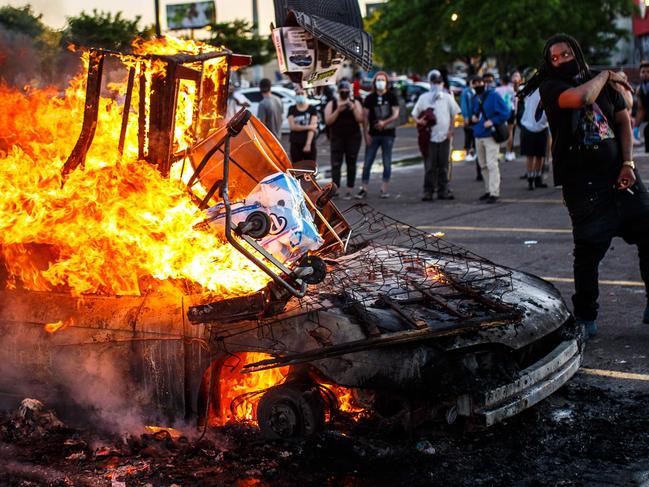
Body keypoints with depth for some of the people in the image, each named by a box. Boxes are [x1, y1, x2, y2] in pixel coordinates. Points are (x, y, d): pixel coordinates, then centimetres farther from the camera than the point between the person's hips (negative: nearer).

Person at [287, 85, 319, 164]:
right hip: (295, 144, 1)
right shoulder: (292, 109, 7)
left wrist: (308, 144, -17)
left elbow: (312, 128, -7)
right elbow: (292, 126, -3)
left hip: (309, 144, -1)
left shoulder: (312, 109, 2)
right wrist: (308, 127, -10)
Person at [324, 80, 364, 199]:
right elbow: (328, 121, -4)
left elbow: (360, 119, -3)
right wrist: (338, 110, -15)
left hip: (353, 138, 0)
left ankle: (349, 191, 5)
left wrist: (353, 108, -17)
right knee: (336, 164, -11)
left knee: (351, 164, 1)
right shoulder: (331, 104, 6)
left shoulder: (355, 103, 7)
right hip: (337, 138, 0)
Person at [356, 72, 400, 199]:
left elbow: (396, 114, -4)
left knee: (387, 163, 3)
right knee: (367, 162, -2)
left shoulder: (391, 97, 2)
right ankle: (364, 189, 2)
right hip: (373, 134, 1)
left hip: (388, 134, -1)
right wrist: (366, 134, -4)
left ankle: (384, 189, 10)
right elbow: (365, 116, 5)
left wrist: (384, 122, -22)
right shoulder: (370, 98, 6)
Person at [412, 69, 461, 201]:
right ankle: (428, 191, 0)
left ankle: (443, 190, 11)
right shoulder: (424, 98, 7)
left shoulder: (447, 97, 9)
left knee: (443, 165, 6)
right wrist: (418, 121, -14)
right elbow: (414, 114, 8)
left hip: (444, 136, 1)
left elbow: (454, 114, 12)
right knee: (430, 165, -4)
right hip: (429, 136, -1)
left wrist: (450, 130, 3)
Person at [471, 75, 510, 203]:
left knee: (492, 164, -12)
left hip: (491, 135, -7)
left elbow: (505, 113, -10)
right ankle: (488, 190, 23)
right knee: (483, 165, 12)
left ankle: (494, 193, -12)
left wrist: (492, 121, -18)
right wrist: (473, 117, 8)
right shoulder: (476, 98, 13)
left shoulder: (494, 96, -8)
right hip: (478, 135, 8)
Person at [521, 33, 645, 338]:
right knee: (589, 250, -4)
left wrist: (628, 162, 0)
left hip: (619, 175, 5)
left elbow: (623, 121, 13)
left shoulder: (604, 83, 14)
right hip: (582, 181, -5)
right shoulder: (550, 87, -2)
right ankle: (585, 317, 10)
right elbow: (581, 98, -22)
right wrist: (603, 76, -3)